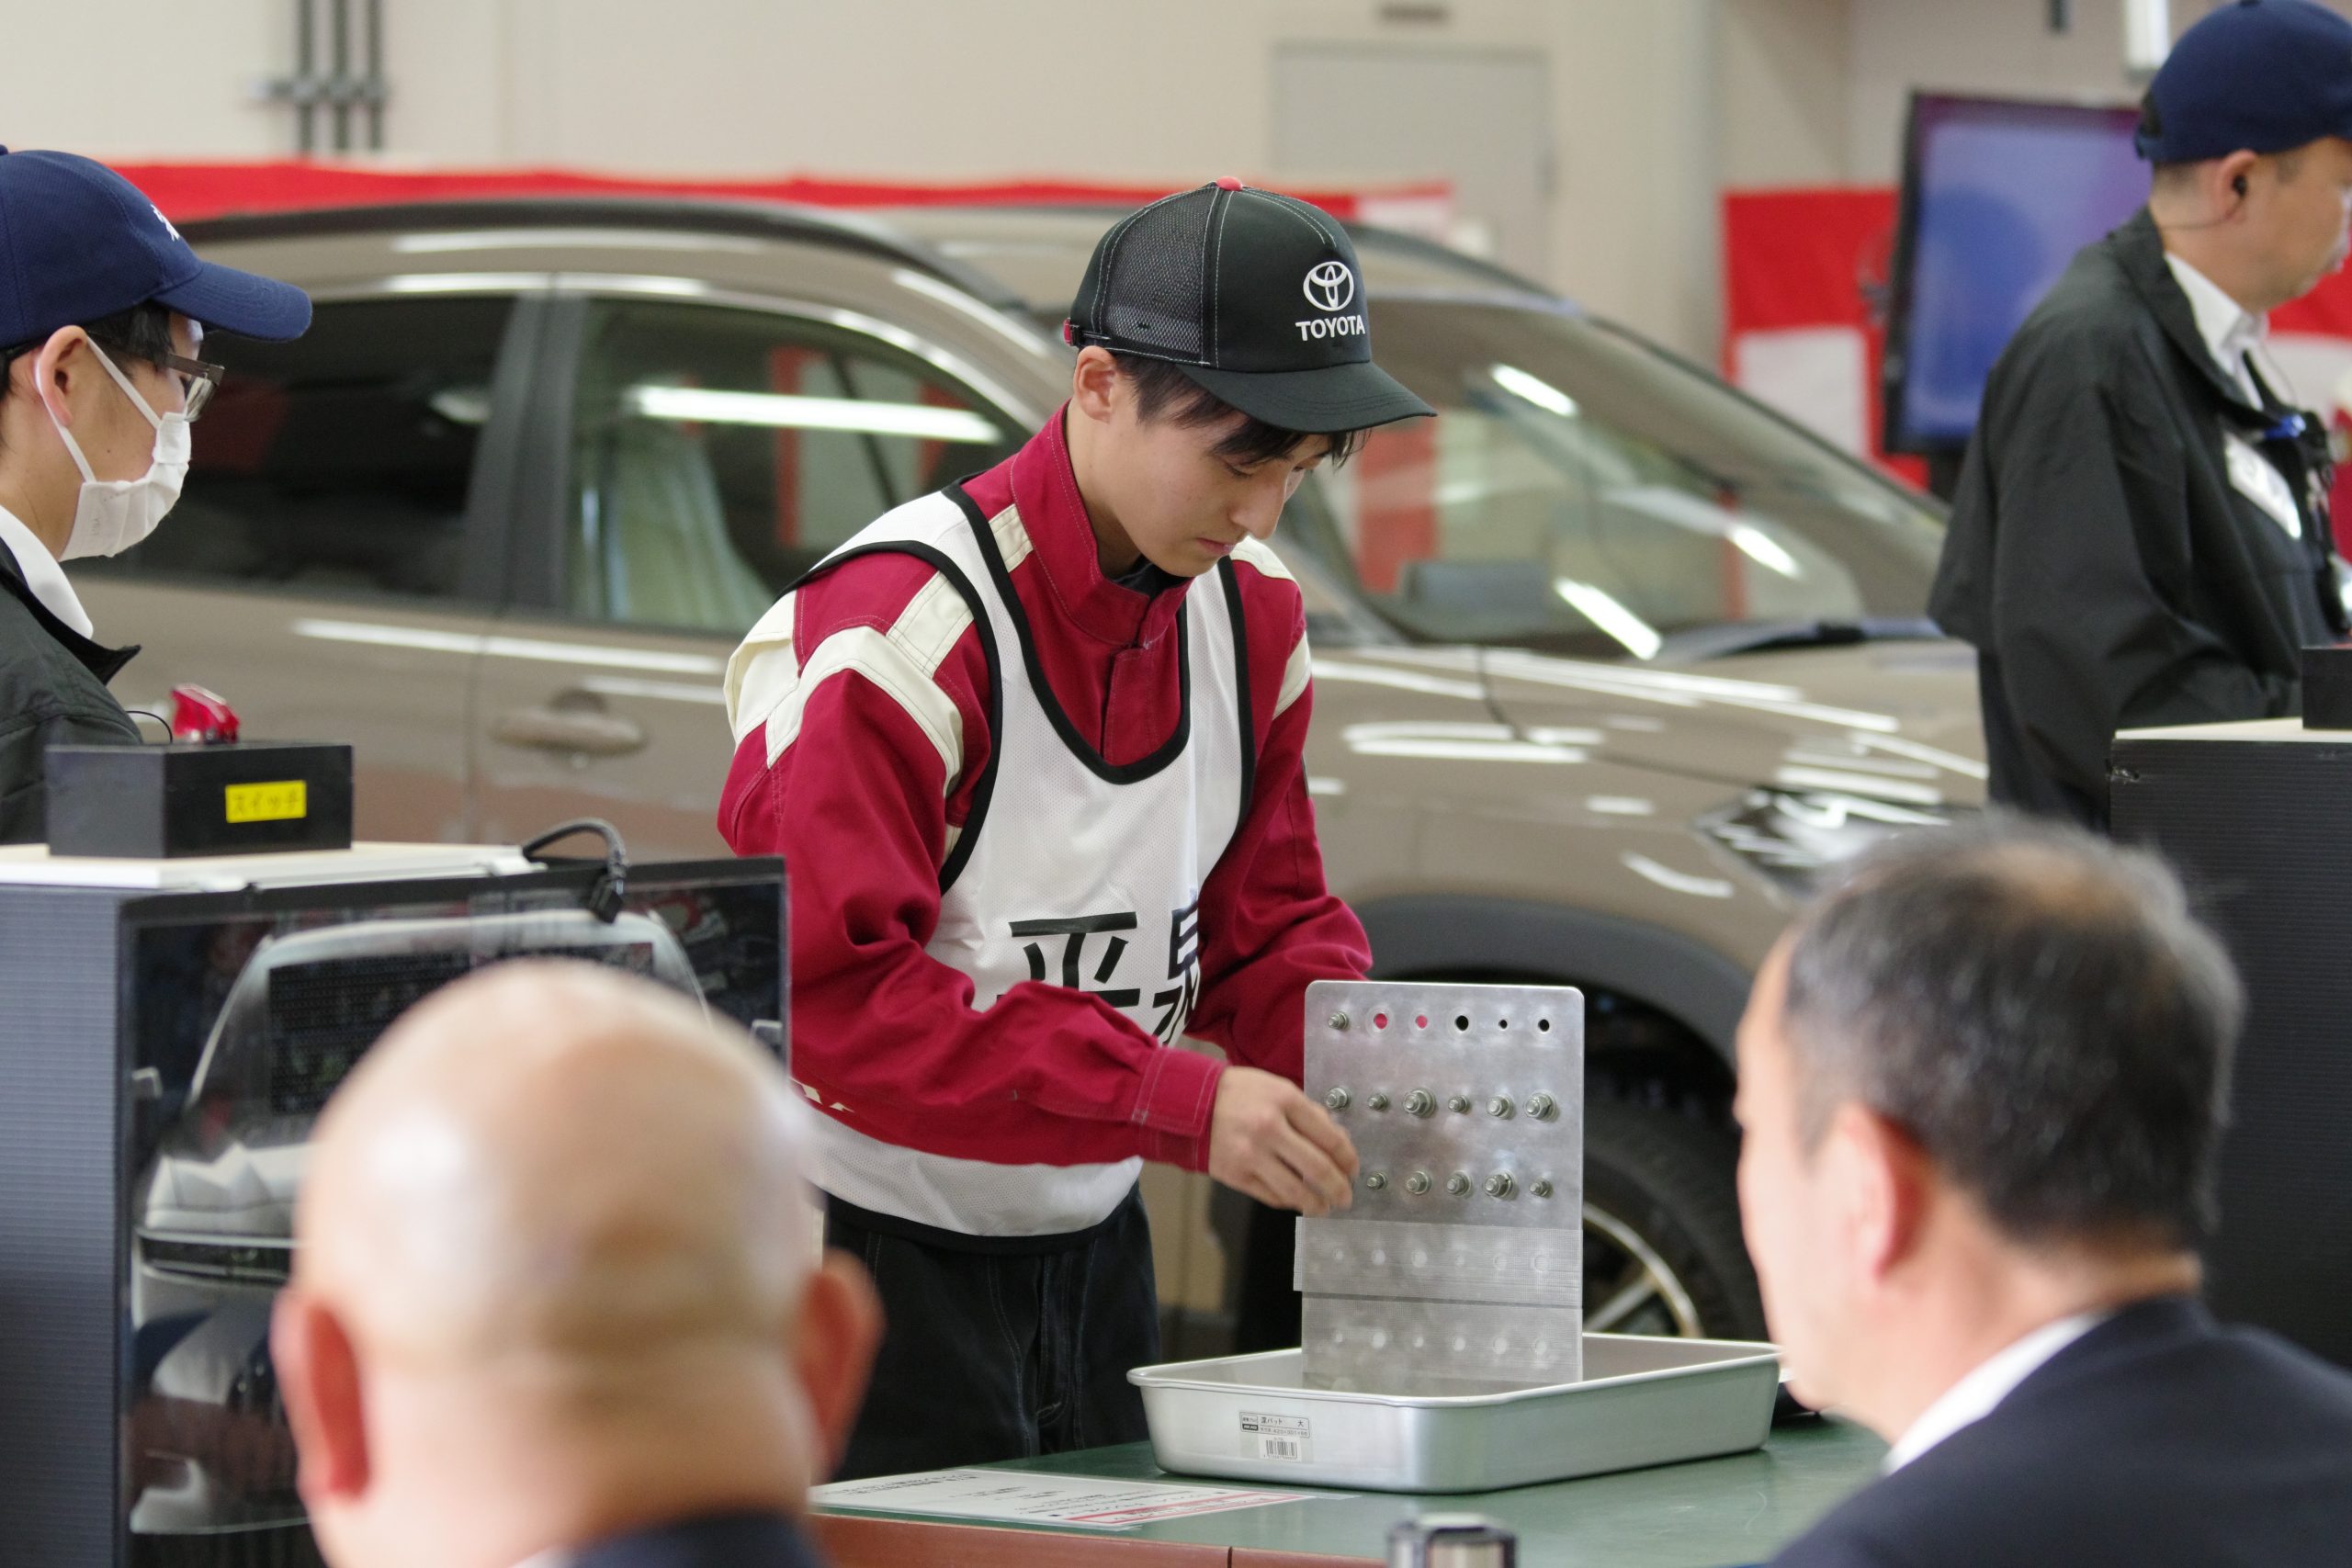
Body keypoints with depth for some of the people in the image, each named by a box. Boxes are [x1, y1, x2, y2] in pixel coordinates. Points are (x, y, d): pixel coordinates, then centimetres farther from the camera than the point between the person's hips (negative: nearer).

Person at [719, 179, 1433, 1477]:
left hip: (1092, 1255, 7)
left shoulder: (1251, 616, 4)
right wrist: (1174, 1103, -32)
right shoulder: (902, 628, -21)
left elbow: (1270, 924, 11)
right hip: (877, 1258, -7)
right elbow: (828, 990, -28)